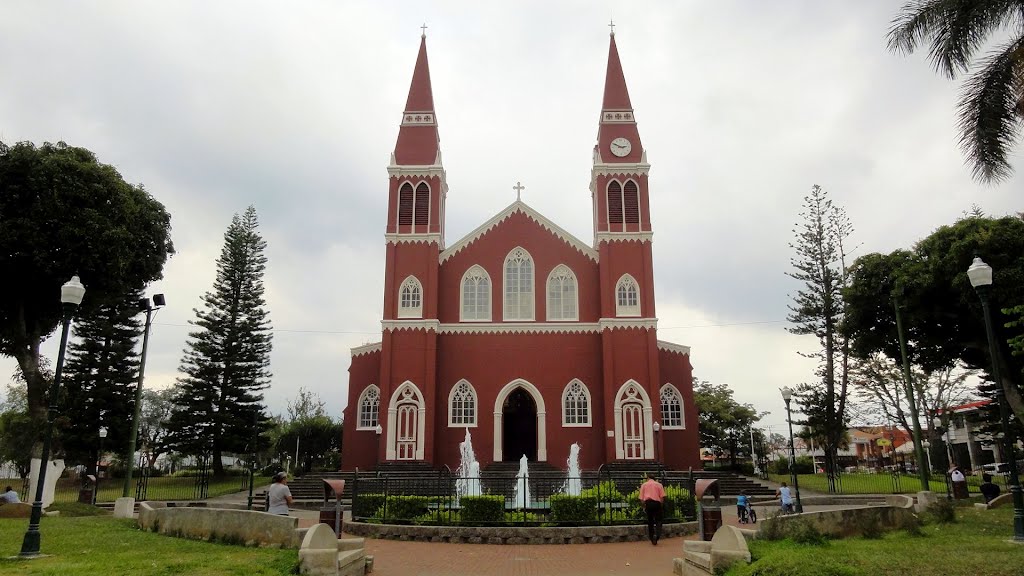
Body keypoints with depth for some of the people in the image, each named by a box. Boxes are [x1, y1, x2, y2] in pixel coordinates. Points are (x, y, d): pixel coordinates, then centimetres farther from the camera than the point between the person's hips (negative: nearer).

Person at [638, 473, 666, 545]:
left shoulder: (644, 485, 13)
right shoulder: (659, 484, 10)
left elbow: (641, 498, 7)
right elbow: (662, 497, 1)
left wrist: (644, 507, 15)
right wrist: (661, 506, 9)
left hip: (648, 503, 1)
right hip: (657, 503, -1)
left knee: (650, 521, 12)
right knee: (658, 521, 3)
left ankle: (652, 539, 17)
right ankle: (657, 535, -22)